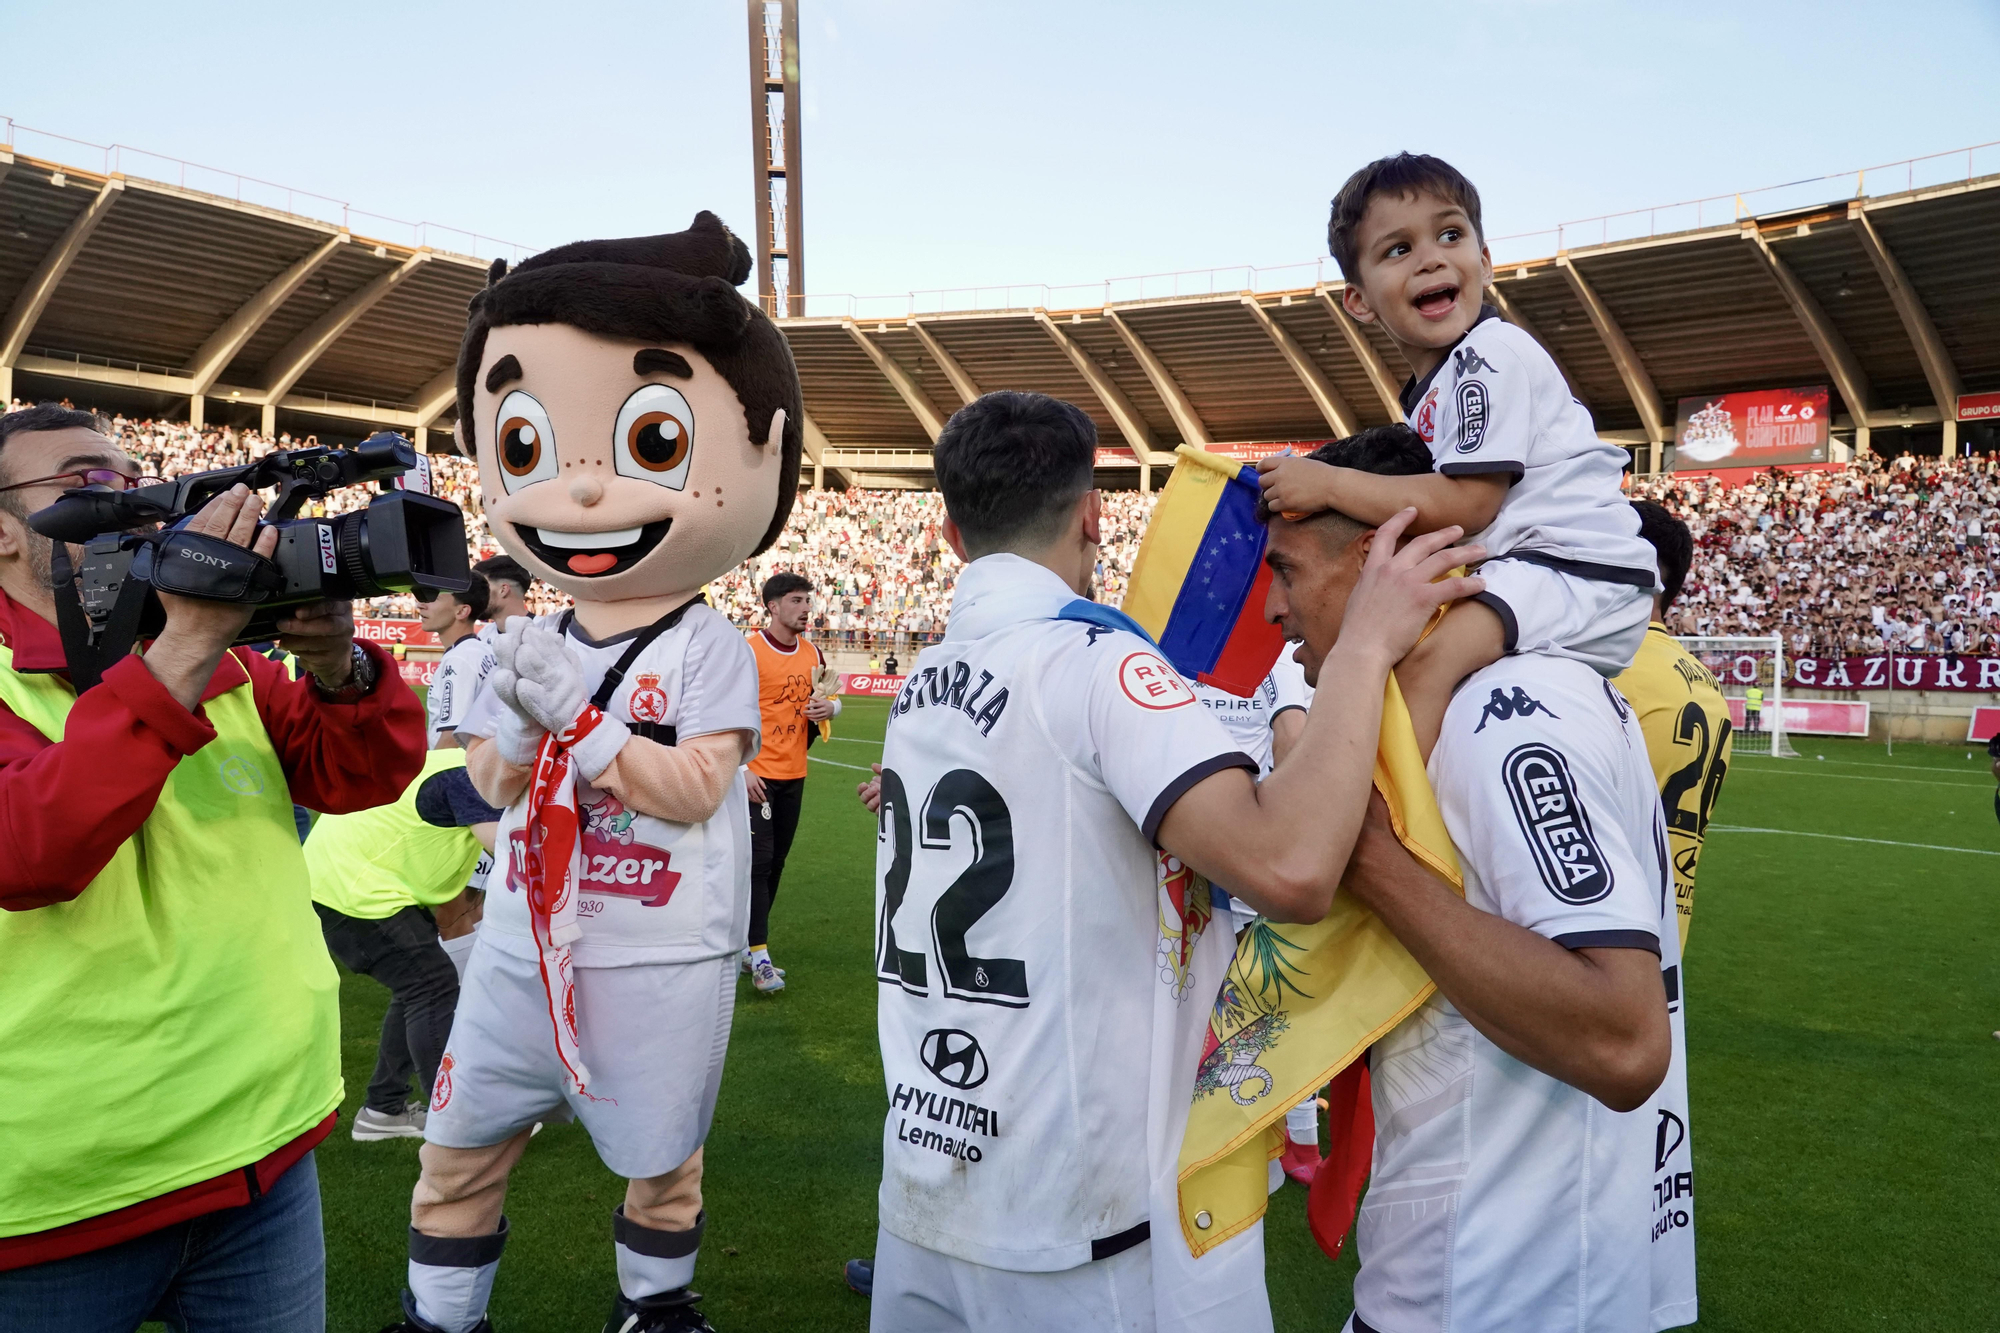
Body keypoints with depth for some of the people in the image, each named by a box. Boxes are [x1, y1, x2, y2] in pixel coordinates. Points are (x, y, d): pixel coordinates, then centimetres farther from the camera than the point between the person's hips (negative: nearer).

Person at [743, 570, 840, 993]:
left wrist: (829, 707, -3)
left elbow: (829, 698, 22)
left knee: (775, 863, 12)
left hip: (793, 775, 7)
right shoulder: (748, 652, -12)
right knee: (758, 861, -7)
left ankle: (746, 943, 25)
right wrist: (741, 768, -15)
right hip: (756, 776, -7)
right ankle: (759, 956, -2)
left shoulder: (813, 654, 8)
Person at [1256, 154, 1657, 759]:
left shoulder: (1492, 354, -13)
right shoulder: (1427, 391, 16)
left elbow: (1465, 505, -21)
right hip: (1513, 569, 11)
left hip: (1580, 573, -11)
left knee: (1424, 656, -31)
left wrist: (1329, 484, -18)